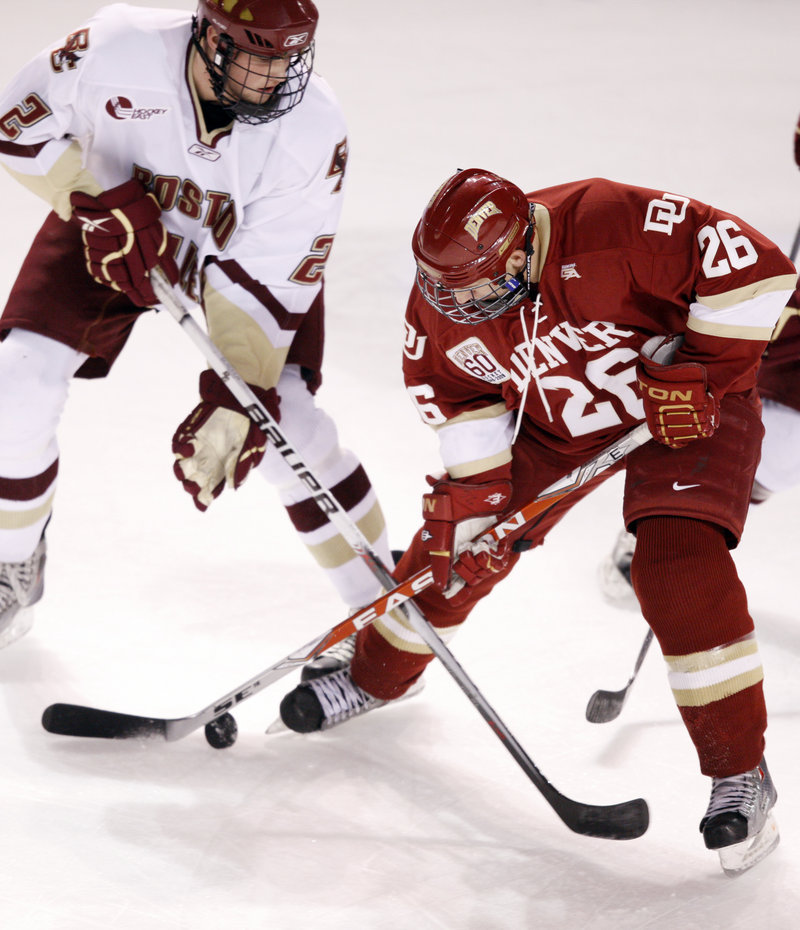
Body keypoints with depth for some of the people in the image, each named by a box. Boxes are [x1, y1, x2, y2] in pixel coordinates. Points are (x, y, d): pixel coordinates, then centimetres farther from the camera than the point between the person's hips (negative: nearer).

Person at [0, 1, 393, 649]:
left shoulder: (312, 129, -32)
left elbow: (266, 277, -29)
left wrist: (235, 400, -37)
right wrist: (99, 203, -27)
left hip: (251, 244, -1)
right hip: (112, 225, 1)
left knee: (282, 423, -16)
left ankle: (380, 602, 3)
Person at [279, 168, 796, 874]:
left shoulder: (608, 226, -38)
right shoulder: (443, 298, -19)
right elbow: (454, 387, 0)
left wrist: (700, 370, -29)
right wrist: (475, 486, -5)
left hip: (689, 407, -5)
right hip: (555, 419, 5)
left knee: (680, 569, -24)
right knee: (461, 538, 5)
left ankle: (740, 773, -12)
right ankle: (375, 677, 35)